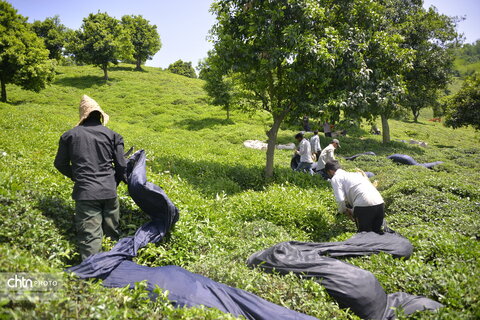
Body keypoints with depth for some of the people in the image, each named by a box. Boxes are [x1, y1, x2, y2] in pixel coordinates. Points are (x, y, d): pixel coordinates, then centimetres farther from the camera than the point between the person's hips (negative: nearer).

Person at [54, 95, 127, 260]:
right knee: (112, 234, 15)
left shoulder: (69, 135, 6)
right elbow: (121, 166, 2)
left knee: (89, 236, -4)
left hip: (85, 192, -1)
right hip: (109, 191, 1)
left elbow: (60, 164, 15)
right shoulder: (112, 135, 5)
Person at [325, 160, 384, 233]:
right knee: (377, 232, 22)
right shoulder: (355, 173, 31)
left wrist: (343, 210, 18)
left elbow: (341, 200, -3)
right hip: (380, 202, 7)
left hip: (363, 205, -7)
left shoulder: (335, 178, 9)